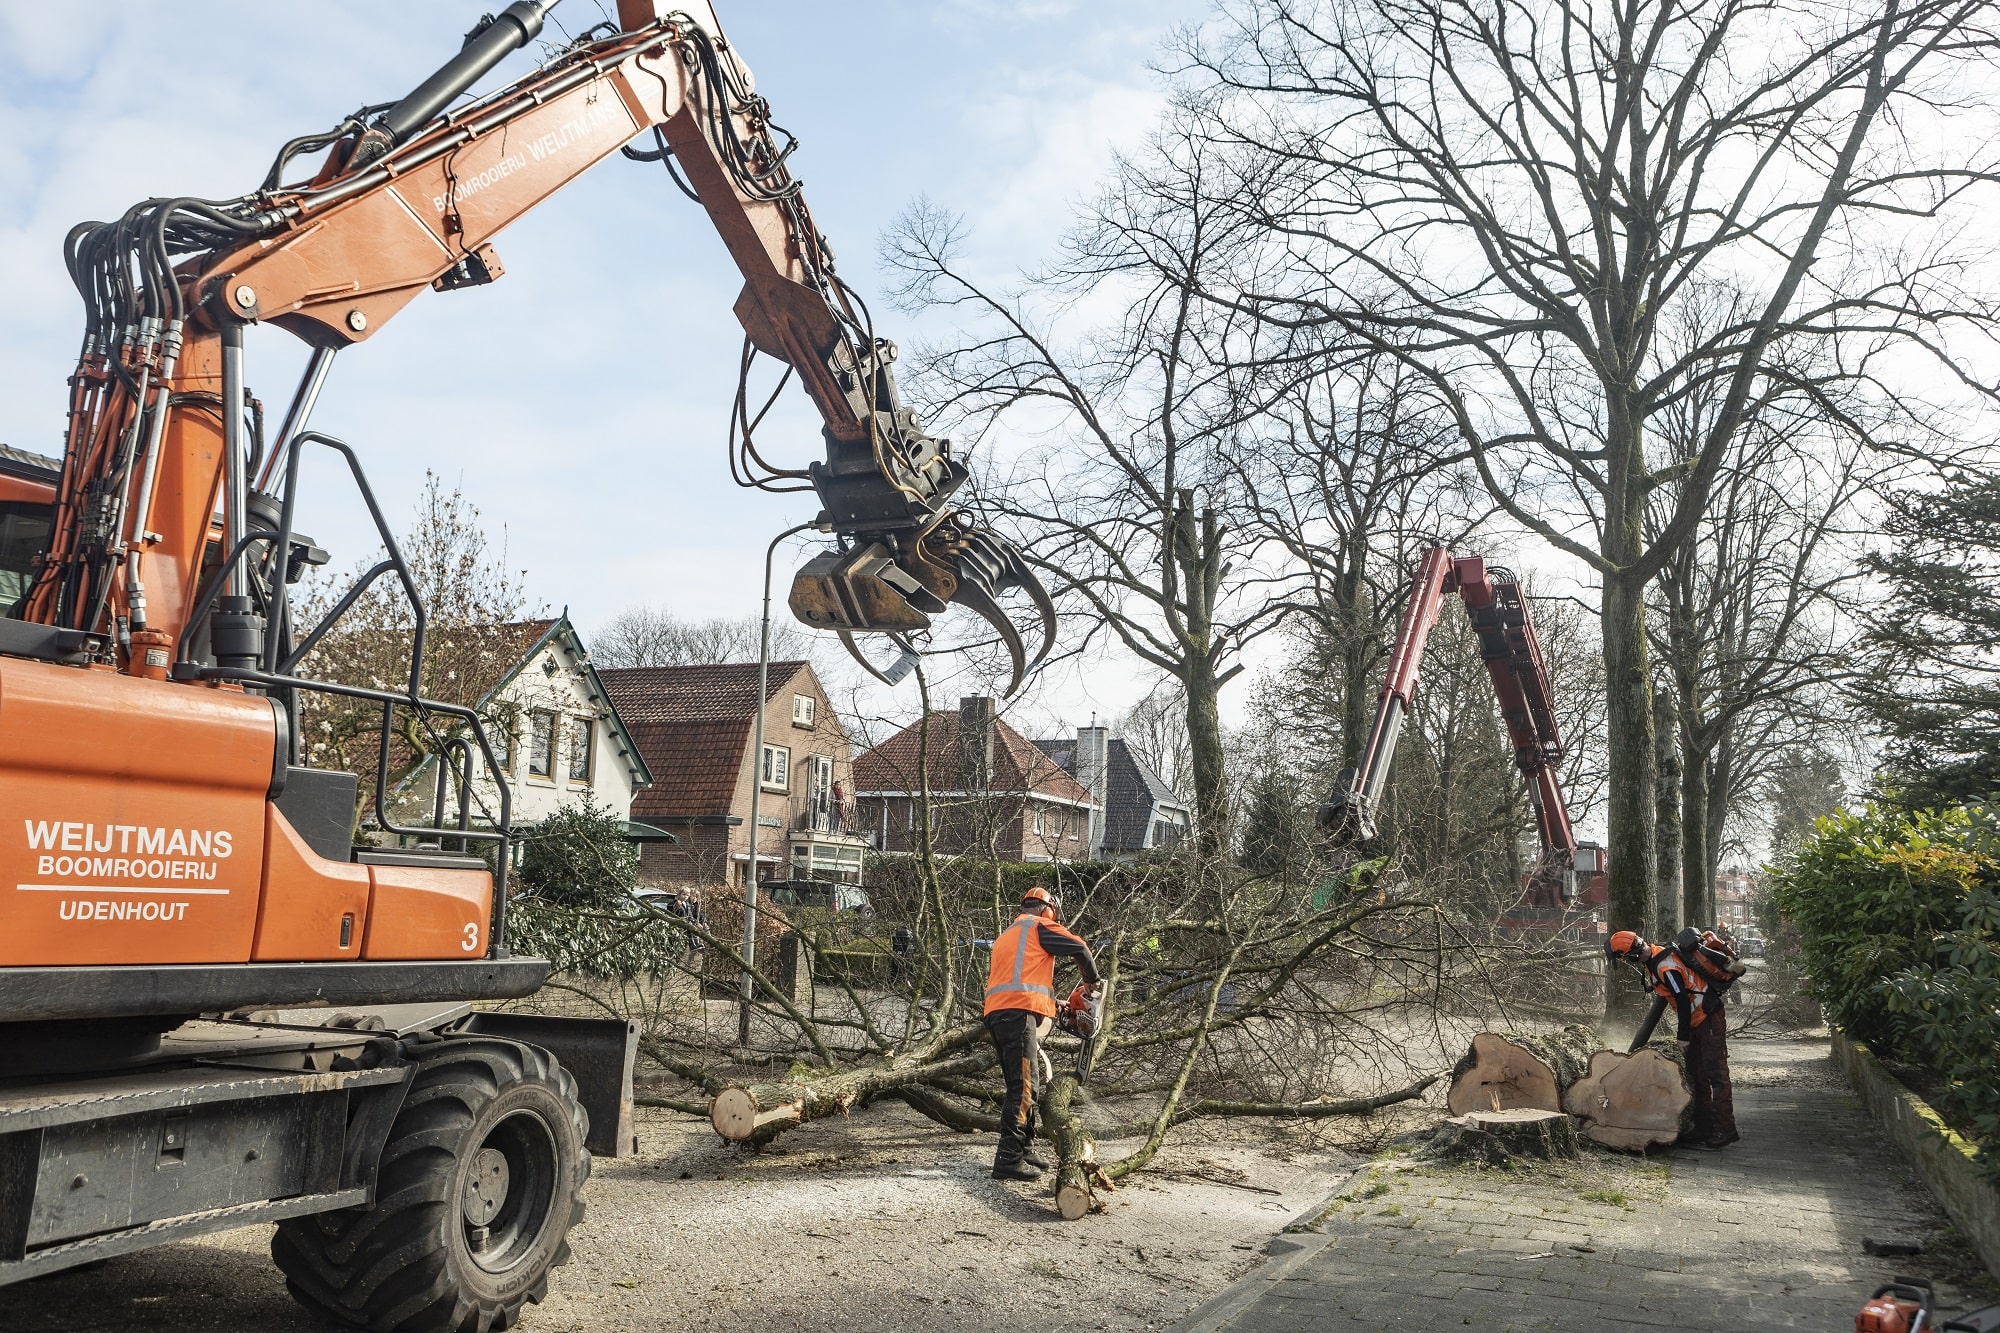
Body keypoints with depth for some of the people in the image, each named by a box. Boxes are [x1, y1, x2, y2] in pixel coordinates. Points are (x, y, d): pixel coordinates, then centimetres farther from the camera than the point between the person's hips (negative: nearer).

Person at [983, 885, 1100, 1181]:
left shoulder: (1005, 937, 30)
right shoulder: (1039, 925, 6)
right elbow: (1079, 948, -4)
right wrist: (1092, 980, 15)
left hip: (995, 1014, 9)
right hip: (1019, 1012, -9)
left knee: (1020, 1085, 15)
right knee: (1023, 1087, -12)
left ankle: (1025, 1149, 19)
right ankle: (1008, 1159, -18)